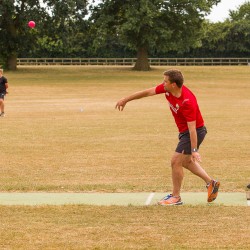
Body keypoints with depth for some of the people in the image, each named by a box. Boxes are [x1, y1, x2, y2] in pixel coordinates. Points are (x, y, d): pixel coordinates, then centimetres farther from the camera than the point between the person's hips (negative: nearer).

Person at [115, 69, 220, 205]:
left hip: (195, 132, -9)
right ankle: (211, 183, 33)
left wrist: (194, 150, -34)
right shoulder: (167, 88, -11)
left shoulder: (187, 101, -34)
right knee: (186, 161, 21)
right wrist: (126, 99, 9)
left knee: (176, 161, -6)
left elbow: (192, 128, -34)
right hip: (184, 131, 9)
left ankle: (176, 197, 8)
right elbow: (148, 92, 2)